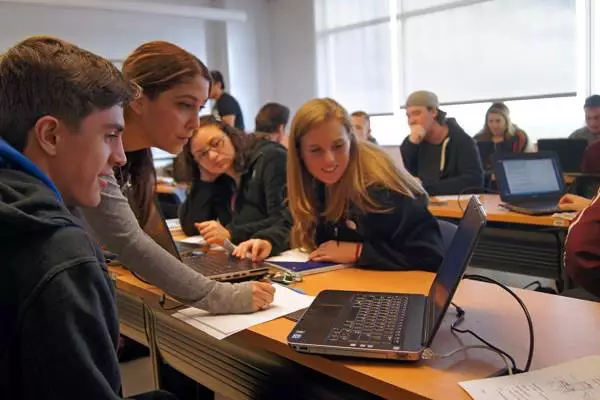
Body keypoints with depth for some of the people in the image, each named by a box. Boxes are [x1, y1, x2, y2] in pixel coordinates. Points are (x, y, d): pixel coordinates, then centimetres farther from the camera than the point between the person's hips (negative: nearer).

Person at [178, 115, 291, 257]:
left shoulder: (270, 158, -9)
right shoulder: (215, 178, 10)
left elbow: (285, 221, -17)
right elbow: (190, 228, 3)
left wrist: (231, 233, -20)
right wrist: (205, 179, -2)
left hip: (279, 254, -4)